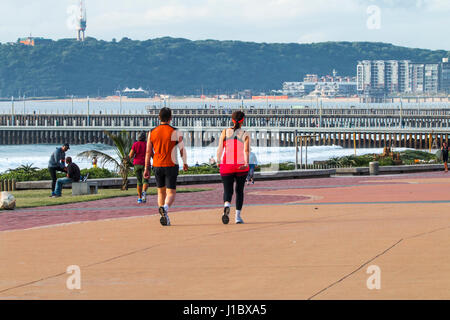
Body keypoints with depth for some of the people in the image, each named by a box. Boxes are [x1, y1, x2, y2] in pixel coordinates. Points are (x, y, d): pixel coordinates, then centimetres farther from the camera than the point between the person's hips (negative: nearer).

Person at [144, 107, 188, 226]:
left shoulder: (152, 132, 2)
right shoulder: (175, 132, -8)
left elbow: (148, 152, 3)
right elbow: (182, 149, -3)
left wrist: (146, 169, 7)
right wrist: (185, 163, 13)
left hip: (157, 166, 3)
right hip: (171, 166, -3)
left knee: (161, 192, 18)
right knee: (171, 193, -3)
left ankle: (163, 213, 18)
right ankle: (165, 209, -31)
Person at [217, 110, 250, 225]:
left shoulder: (225, 132, 0)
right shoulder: (245, 135, 0)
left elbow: (220, 149, -2)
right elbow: (246, 150, -14)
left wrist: (218, 162, 10)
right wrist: (246, 163, -25)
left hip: (226, 166, 0)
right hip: (241, 166, 0)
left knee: (227, 191, 1)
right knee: (239, 191, 17)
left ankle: (226, 206, -32)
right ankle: (238, 216, 14)